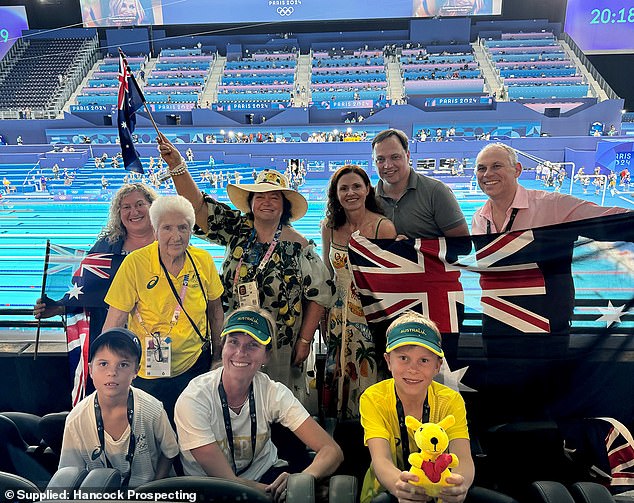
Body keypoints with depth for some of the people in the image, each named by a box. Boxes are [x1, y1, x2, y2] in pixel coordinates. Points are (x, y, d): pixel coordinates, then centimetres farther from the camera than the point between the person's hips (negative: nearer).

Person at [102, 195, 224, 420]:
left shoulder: (204, 261, -7)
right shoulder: (135, 263, -16)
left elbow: (215, 309, 7)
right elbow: (114, 321, -12)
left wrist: (217, 353, 9)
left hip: (194, 364, 3)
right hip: (148, 371, -3)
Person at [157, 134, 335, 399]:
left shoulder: (299, 247, -10)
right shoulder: (237, 230, -1)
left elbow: (320, 294, -6)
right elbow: (198, 206, -8)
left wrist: (305, 340, -7)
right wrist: (177, 165, -20)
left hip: (279, 348, -3)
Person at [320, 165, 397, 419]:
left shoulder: (383, 227, -10)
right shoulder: (329, 227, 3)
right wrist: (324, 319, 11)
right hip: (338, 316, 4)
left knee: (367, 379, 4)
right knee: (338, 381, 12)